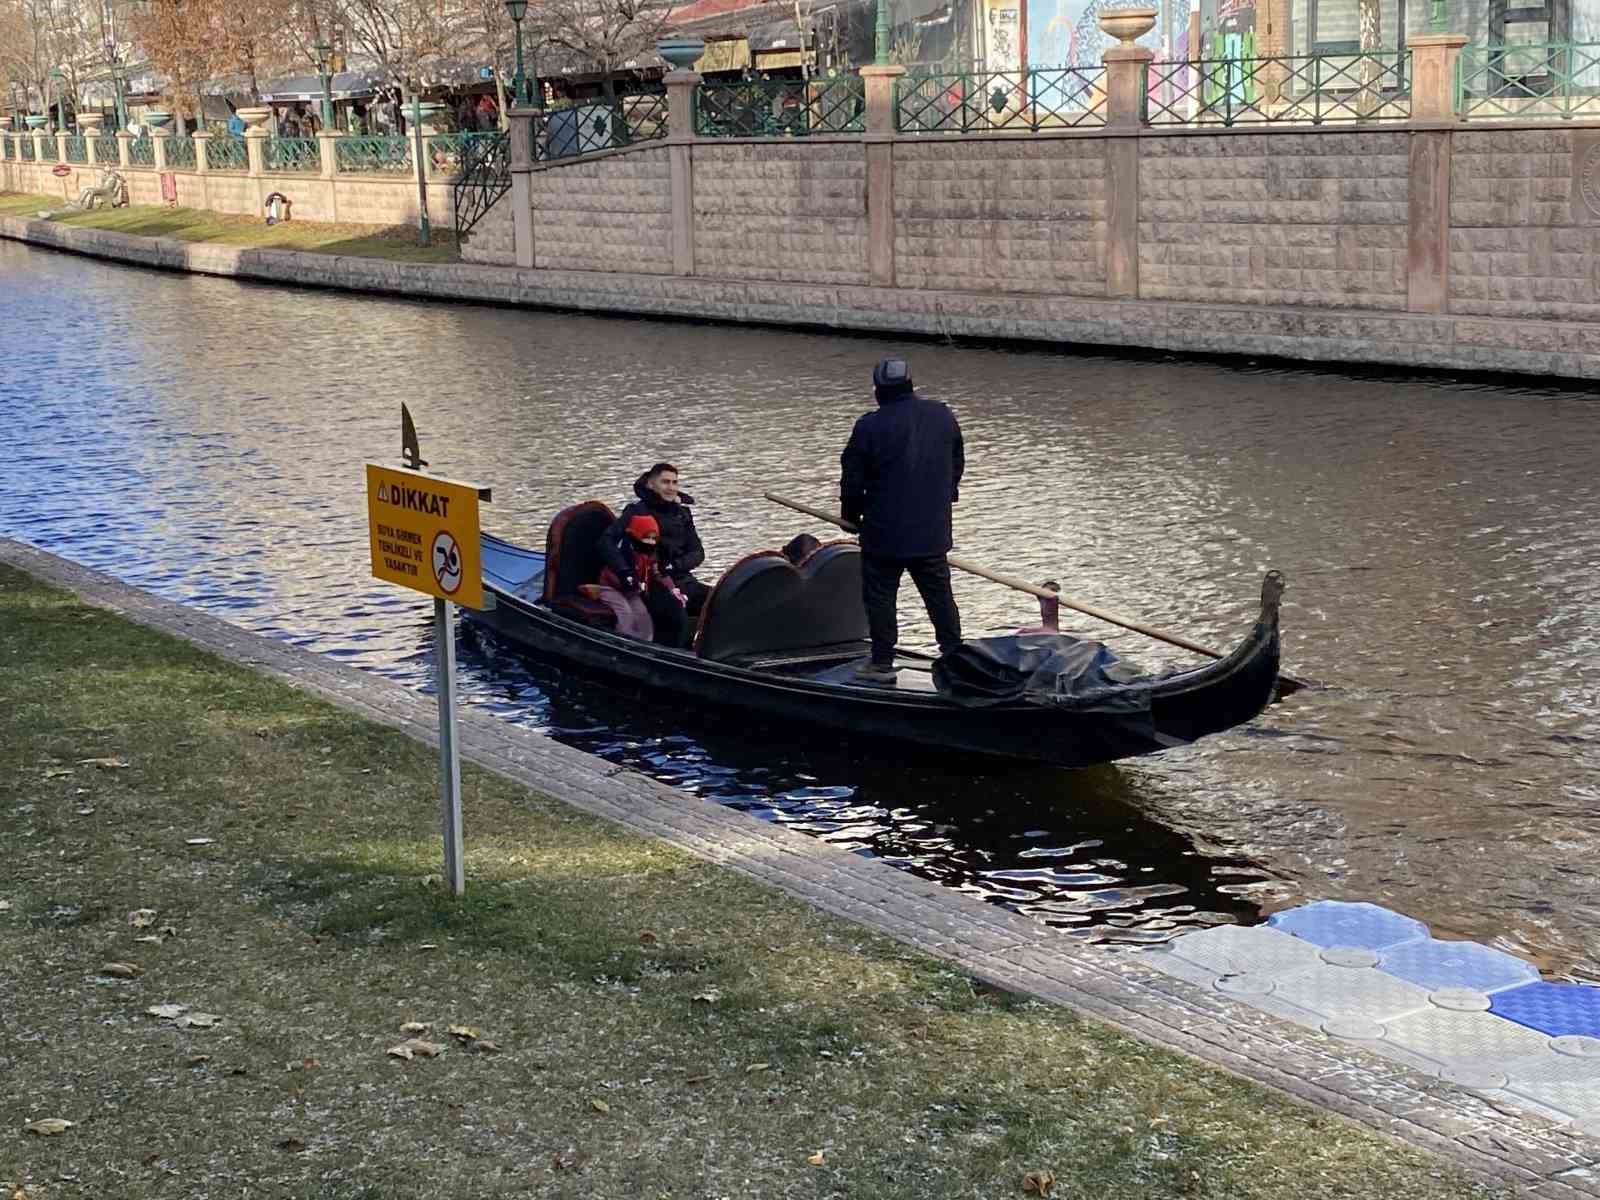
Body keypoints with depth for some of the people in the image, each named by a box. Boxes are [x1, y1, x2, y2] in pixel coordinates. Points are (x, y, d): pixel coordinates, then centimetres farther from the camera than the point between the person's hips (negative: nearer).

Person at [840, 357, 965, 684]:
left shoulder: (870, 427, -13)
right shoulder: (943, 417, 2)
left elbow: (852, 479, -6)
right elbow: (957, 464, 14)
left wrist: (852, 516, 10)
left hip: (885, 533, -4)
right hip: (934, 531, 4)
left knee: (880, 596, 8)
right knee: (939, 595, 15)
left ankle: (882, 662, 11)